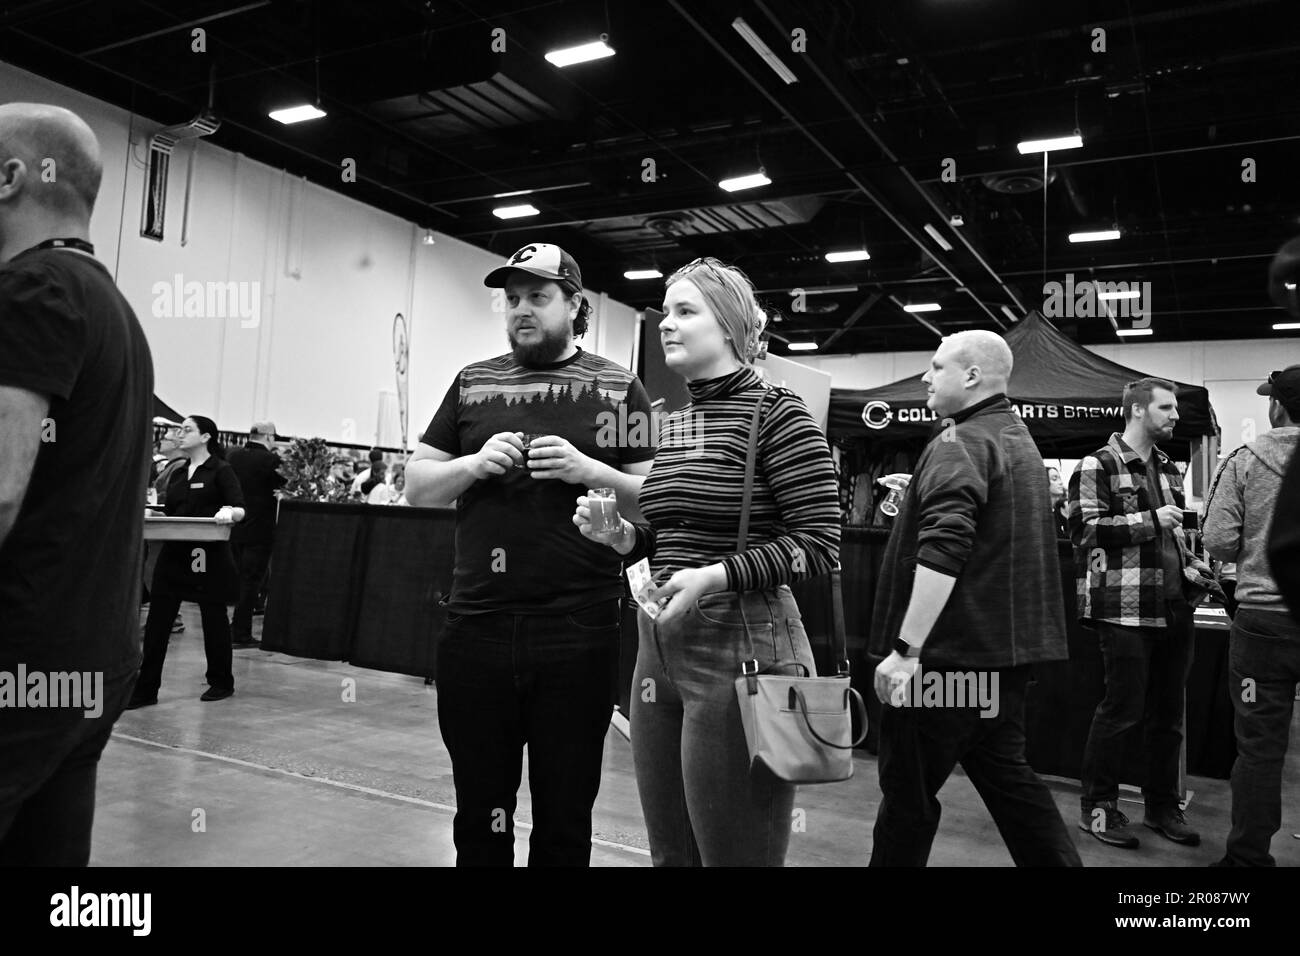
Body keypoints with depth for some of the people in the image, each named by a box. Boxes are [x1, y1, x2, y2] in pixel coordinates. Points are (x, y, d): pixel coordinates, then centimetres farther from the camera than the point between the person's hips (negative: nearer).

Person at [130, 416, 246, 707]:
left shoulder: (220, 471, -4)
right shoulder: (178, 475, 15)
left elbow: (240, 510, -13)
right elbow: (170, 514, 20)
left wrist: (229, 512, -34)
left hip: (209, 557, -6)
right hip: (174, 555, 6)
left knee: (214, 618, 7)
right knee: (157, 620, 1)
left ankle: (222, 682, 22)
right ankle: (146, 689, 5)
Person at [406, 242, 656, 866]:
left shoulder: (618, 388, 3)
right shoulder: (472, 383, 11)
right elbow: (416, 486, 11)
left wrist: (590, 470, -16)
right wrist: (473, 464, -8)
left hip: (578, 634, -2)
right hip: (475, 629, 3)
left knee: (564, 822, 12)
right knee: (479, 820, 16)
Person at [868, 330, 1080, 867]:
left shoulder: (959, 444, -14)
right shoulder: (1020, 440, 19)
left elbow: (940, 552, -26)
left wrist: (907, 650, -26)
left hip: (951, 653, -10)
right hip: (1008, 649, 10)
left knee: (909, 788, 2)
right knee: (1005, 772, 18)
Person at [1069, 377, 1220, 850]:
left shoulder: (1169, 469, 19)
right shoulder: (1098, 466, -6)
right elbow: (1083, 528, -16)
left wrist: (1198, 569, 12)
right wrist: (1149, 519, -17)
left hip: (1174, 607, 8)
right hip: (1127, 609, -8)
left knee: (1168, 713, 13)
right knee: (1122, 709, -2)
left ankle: (1163, 806, 27)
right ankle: (1097, 807, 12)